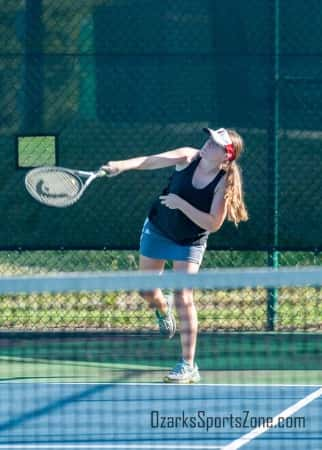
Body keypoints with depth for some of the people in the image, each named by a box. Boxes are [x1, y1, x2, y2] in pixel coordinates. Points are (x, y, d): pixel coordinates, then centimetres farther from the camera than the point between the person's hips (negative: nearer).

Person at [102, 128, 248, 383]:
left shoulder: (224, 183, -24)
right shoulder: (189, 158, -16)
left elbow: (213, 224, -28)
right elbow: (150, 161, -24)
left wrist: (181, 204, -33)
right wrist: (122, 165, -42)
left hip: (190, 243, -4)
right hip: (157, 230, 4)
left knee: (183, 298, -16)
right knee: (147, 291, 13)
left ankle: (188, 366, -11)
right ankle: (163, 309, 52)